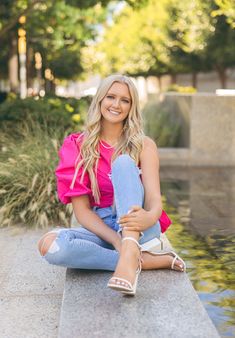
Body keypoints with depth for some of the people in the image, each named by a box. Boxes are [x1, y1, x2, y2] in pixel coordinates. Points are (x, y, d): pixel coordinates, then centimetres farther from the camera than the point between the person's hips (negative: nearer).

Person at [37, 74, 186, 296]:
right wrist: (116, 241, -23)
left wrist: (149, 217, -39)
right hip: (101, 229, 2)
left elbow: (154, 199, -12)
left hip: (138, 229, -1)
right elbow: (82, 210, -4)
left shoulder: (143, 146, 0)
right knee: (49, 245, -30)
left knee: (124, 162, -25)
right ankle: (146, 261, -25)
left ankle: (130, 255, -44)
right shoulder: (78, 147, 2)